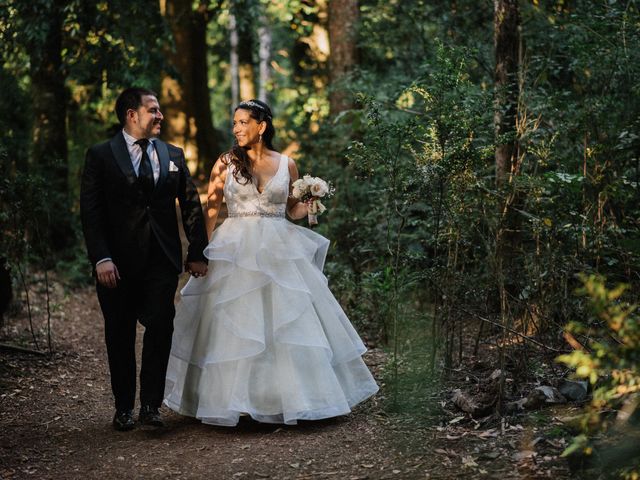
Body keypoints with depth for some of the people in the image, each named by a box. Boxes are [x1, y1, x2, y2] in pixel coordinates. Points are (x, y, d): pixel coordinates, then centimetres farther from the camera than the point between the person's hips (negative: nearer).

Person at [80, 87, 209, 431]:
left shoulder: (172, 155, 10)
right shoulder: (101, 156, 0)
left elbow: (191, 206, 13)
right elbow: (90, 211, -6)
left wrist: (197, 252, 8)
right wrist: (101, 258, -15)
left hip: (162, 260, 2)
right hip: (118, 261, -2)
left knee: (161, 328, -6)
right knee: (120, 335, 7)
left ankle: (150, 405, 5)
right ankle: (123, 407, 20)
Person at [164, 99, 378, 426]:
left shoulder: (286, 165, 6)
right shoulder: (226, 163, 3)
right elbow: (211, 210, 3)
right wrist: (203, 249, -6)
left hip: (279, 251, 1)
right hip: (235, 251, -1)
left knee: (288, 321, 1)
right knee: (233, 323, -1)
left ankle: (290, 395, 12)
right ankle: (233, 397, 8)